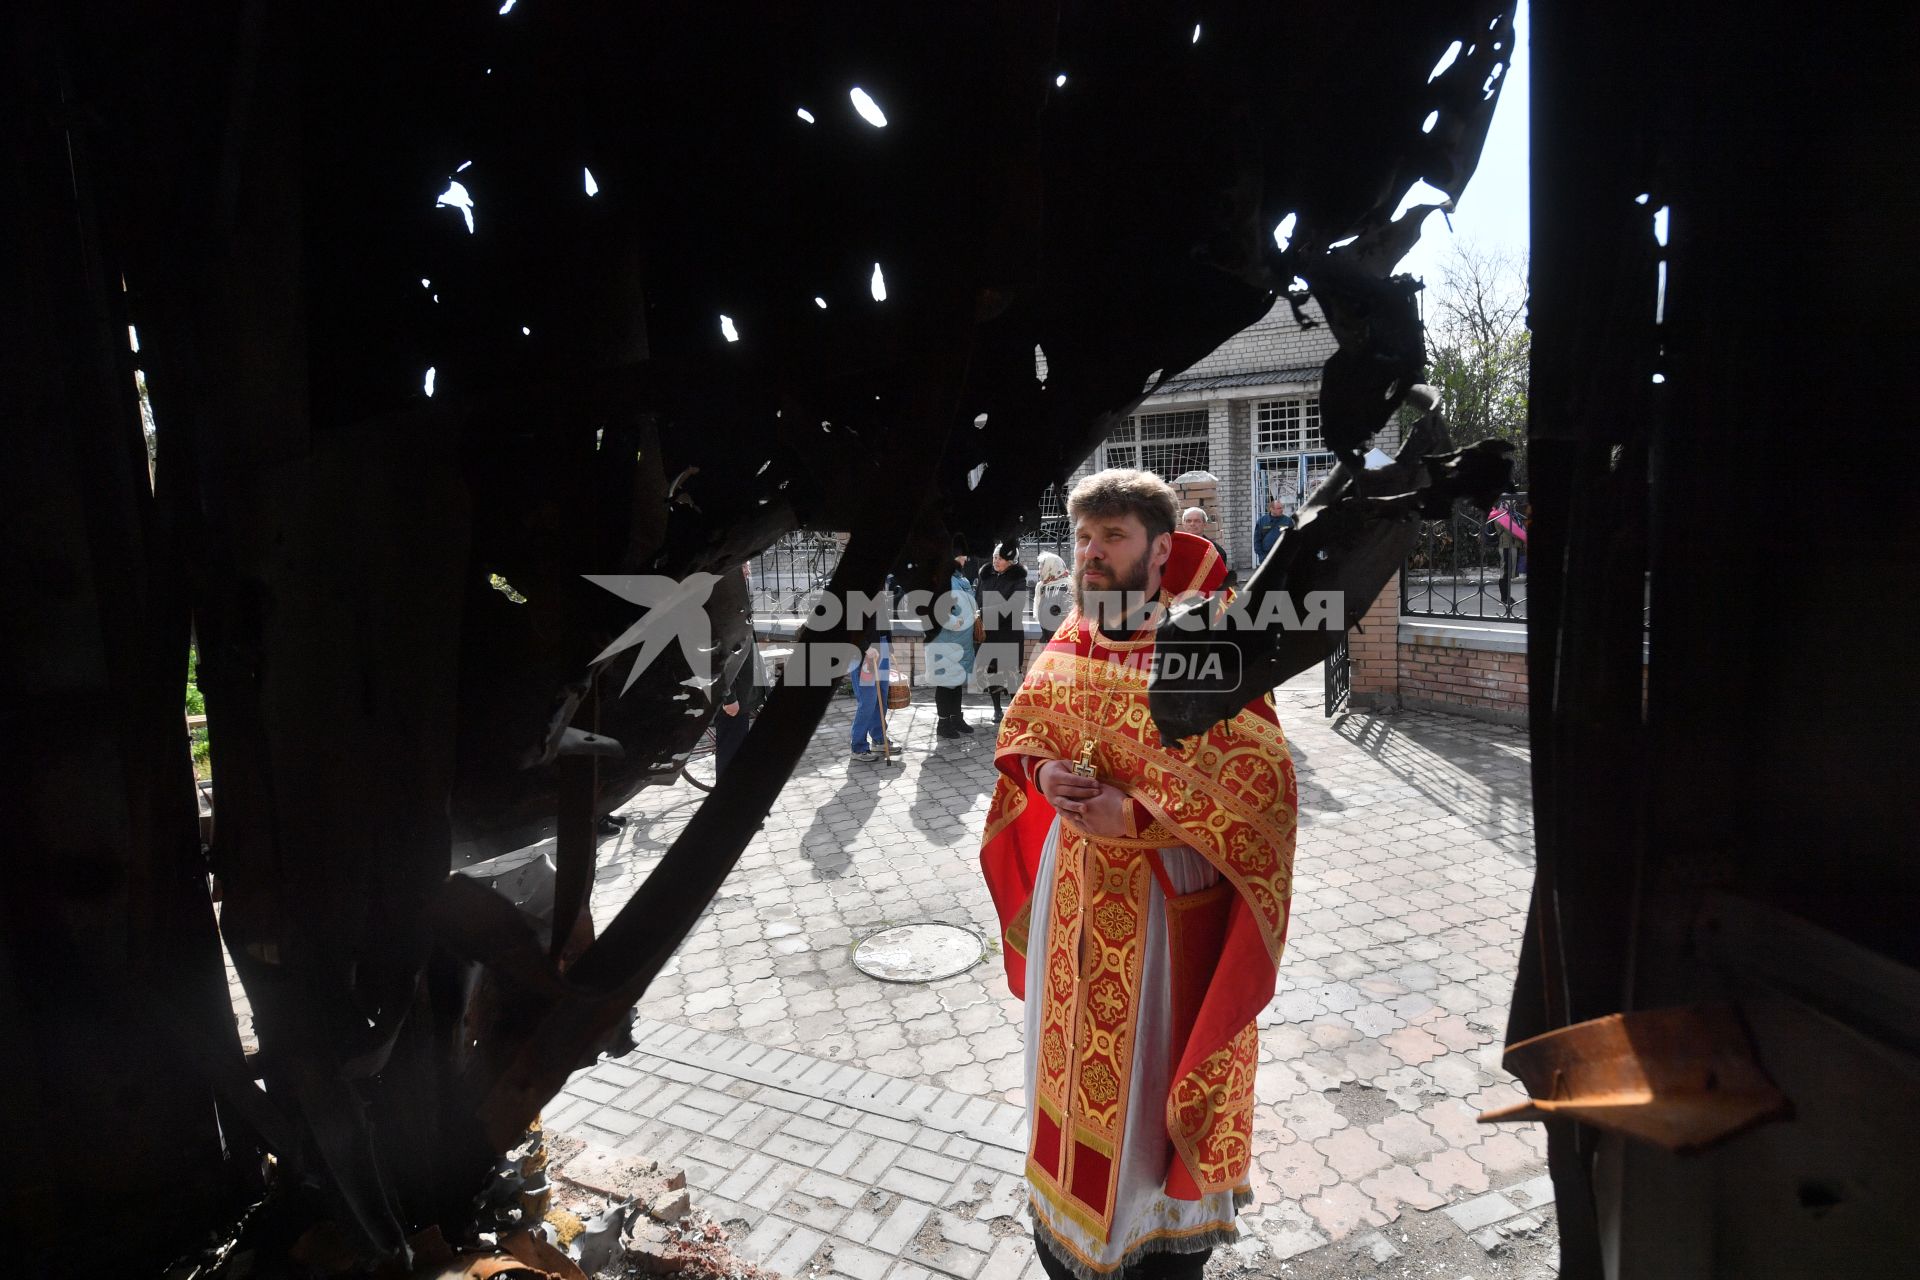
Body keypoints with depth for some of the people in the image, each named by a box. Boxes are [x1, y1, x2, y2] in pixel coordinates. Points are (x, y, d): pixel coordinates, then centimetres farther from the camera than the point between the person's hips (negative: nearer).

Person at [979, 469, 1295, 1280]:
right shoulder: (1068, 643, 2)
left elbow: (1259, 781, -20)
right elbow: (1020, 728, 14)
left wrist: (1137, 815, -26)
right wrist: (1042, 770, -8)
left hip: (1167, 889, -6)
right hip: (1074, 888, 6)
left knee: (1154, 1056, 9)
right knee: (1075, 1045, 20)